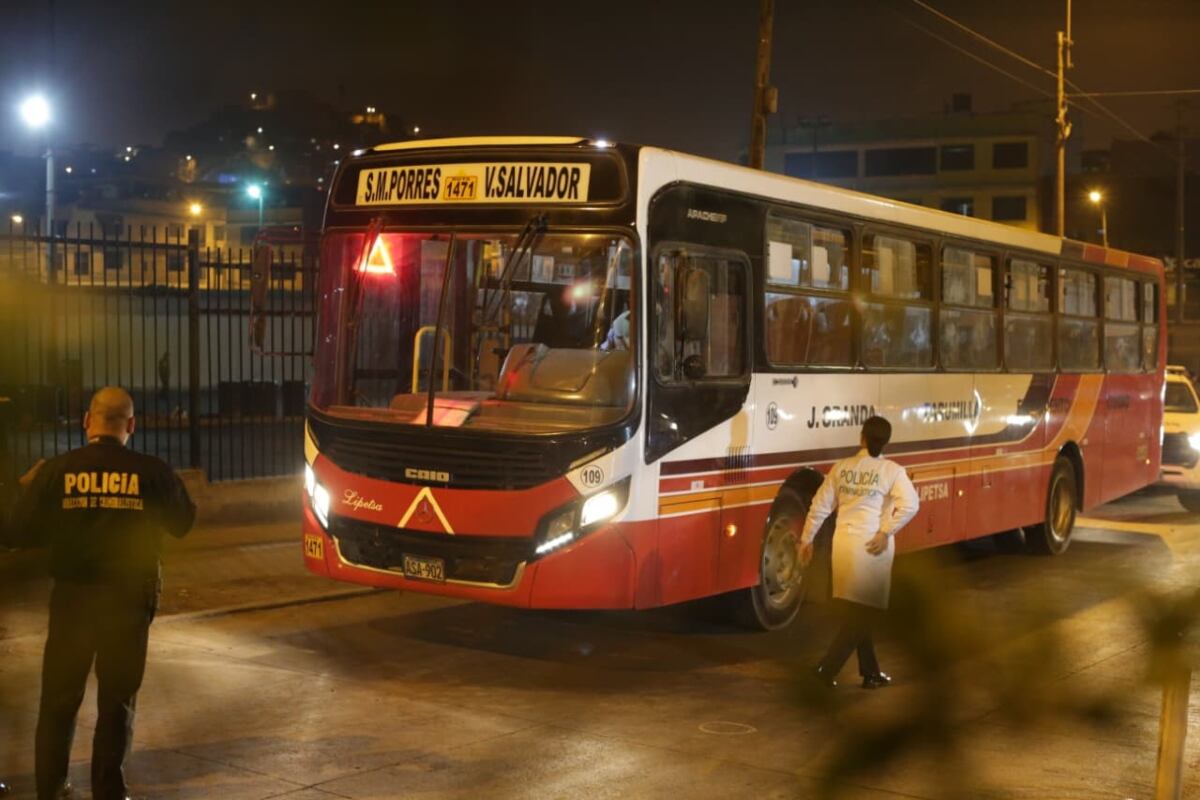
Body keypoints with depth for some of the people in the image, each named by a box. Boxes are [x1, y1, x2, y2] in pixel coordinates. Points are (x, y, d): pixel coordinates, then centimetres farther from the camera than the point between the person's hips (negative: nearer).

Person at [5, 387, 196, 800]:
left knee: (59, 700, 13)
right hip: (130, 599, 0)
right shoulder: (152, 472, -9)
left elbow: (20, 533, -3)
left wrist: (30, 489, 14)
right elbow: (182, 522, 5)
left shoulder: (56, 471, -8)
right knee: (117, 701, 11)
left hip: (72, 597, 0)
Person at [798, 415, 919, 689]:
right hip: (872, 546, -5)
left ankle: (871, 673, 23)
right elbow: (910, 504, -19)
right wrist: (887, 532, -13)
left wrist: (807, 538, 15)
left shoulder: (841, 467, 6)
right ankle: (828, 668, -4)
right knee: (864, 612, 4)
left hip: (843, 542, 5)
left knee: (855, 612, 15)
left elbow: (820, 505, 7)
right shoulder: (891, 470, -4)